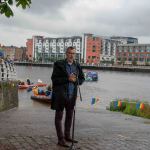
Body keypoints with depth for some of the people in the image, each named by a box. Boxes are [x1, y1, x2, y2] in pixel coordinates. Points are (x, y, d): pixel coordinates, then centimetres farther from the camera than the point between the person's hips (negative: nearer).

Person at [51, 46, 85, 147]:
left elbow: (82, 79, 12)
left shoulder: (77, 66, 6)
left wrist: (75, 80, -10)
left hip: (72, 95, 5)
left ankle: (67, 136, 29)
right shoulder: (59, 65, -6)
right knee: (59, 116, 1)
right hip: (60, 94, -5)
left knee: (69, 116, 15)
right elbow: (54, 79, -11)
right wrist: (67, 78, -21)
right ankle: (61, 139, 6)